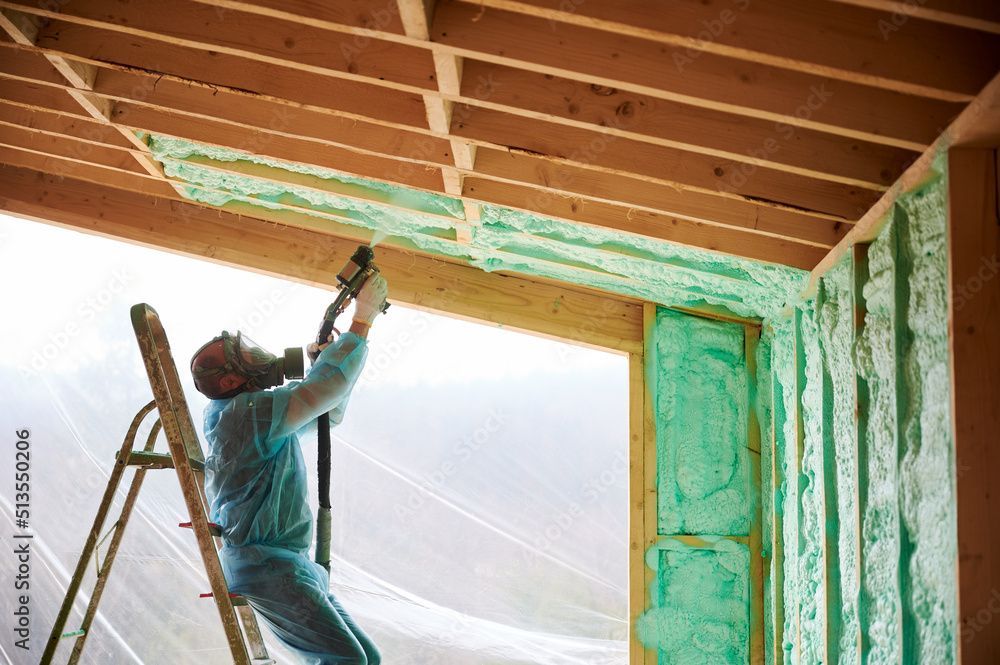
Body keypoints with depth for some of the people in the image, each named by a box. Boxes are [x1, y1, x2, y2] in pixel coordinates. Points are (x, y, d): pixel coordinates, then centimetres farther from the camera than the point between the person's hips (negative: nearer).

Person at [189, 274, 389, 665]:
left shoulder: (257, 408, 17)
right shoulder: (245, 412, -14)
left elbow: (330, 414, 25)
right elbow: (320, 393, -22)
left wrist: (325, 361, 7)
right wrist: (363, 322, -15)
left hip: (291, 564, 10)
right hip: (264, 565, -10)